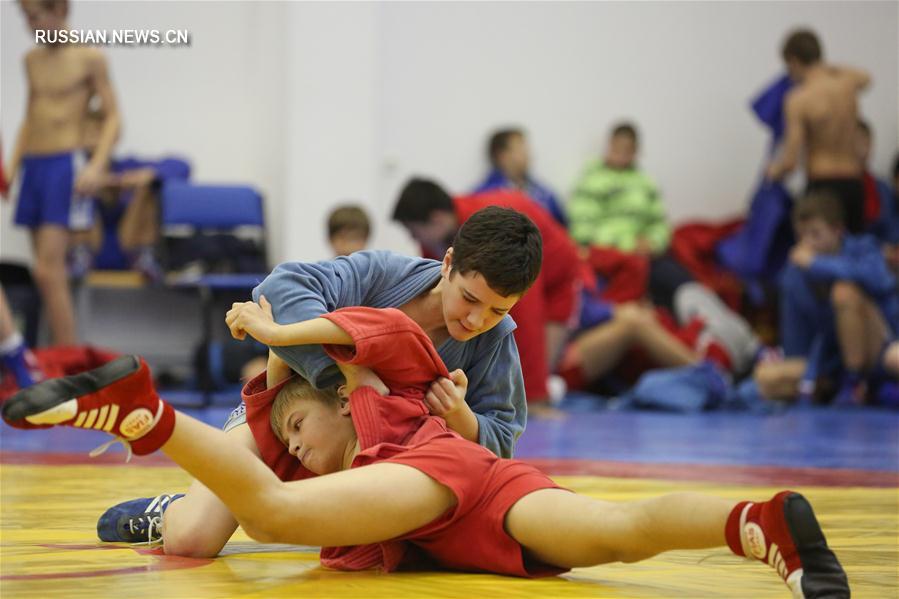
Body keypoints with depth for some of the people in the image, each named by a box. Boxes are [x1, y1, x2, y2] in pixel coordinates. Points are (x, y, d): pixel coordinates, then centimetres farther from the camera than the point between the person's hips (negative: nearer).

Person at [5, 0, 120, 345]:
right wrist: (12, 168, 17)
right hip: (33, 165, 6)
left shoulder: (89, 59, -3)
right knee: (51, 274, 7)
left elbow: (112, 118, -4)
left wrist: (97, 166, -17)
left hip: (65, 165, -6)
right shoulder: (32, 61, 14)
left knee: (48, 271, -15)